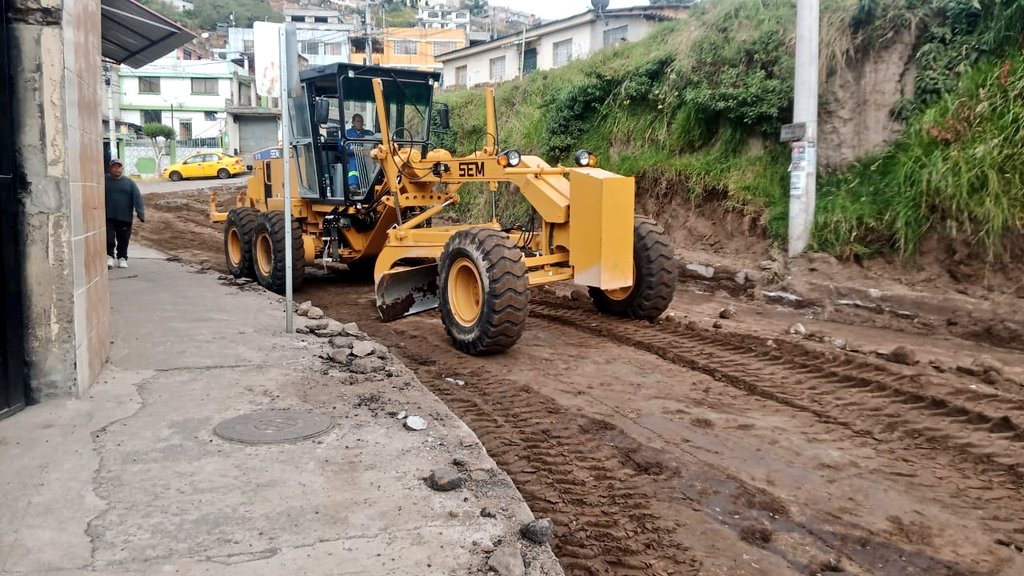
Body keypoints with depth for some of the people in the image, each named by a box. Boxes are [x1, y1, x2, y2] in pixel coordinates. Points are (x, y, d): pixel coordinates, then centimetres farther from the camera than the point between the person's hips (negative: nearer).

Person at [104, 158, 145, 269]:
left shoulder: (129, 182, 7)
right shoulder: (104, 181, 4)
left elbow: (137, 198, -1)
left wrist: (140, 213, -13)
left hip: (125, 217, 1)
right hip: (108, 217, -1)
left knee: (123, 240, 7)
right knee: (109, 239, -6)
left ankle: (122, 258, 20)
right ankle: (109, 256, 8)